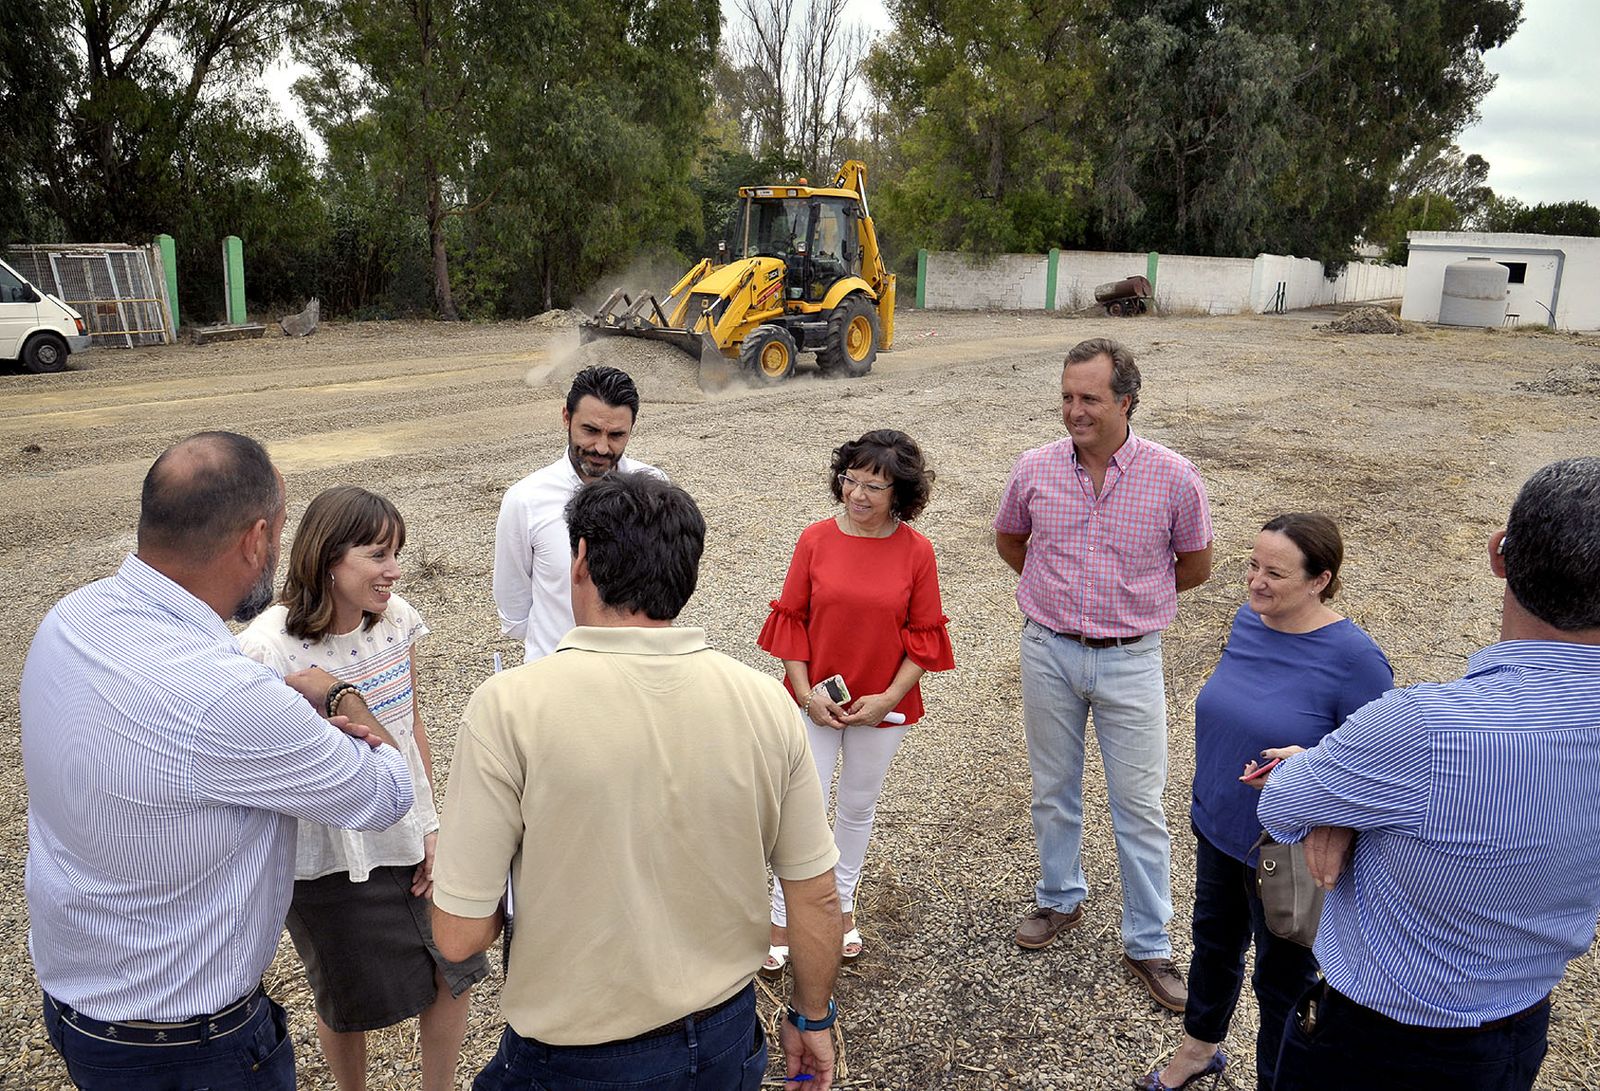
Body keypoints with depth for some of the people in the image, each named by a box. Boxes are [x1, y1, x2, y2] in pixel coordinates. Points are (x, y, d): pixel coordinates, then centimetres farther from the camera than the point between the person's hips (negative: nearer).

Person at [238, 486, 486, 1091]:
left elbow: (412, 725, 3)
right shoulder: (269, 649, -24)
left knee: (454, 973, 12)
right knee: (349, 1002, 18)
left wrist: (431, 827, 2)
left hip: (409, 839, 5)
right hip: (330, 862, -4)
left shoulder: (395, 617, -7)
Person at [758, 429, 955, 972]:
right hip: (816, 701, 0)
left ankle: (842, 903, 39)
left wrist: (888, 698, -12)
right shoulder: (815, 539, -8)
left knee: (858, 807, 18)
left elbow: (924, 635, -4)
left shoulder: (916, 551, -9)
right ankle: (782, 920, 20)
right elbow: (791, 618, -3)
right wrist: (805, 691, -11)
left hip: (883, 706, 1)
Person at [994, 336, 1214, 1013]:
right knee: (1053, 789, 17)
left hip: (1130, 660, -2)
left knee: (1139, 805, 6)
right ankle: (1060, 899, 39)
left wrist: (1134, 600, 7)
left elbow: (1195, 566, 4)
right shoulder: (1035, 469, -6)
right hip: (1048, 652, 2)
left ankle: (1148, 943, 22)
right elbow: (1009, 540, 14)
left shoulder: (1173, 478, -11)